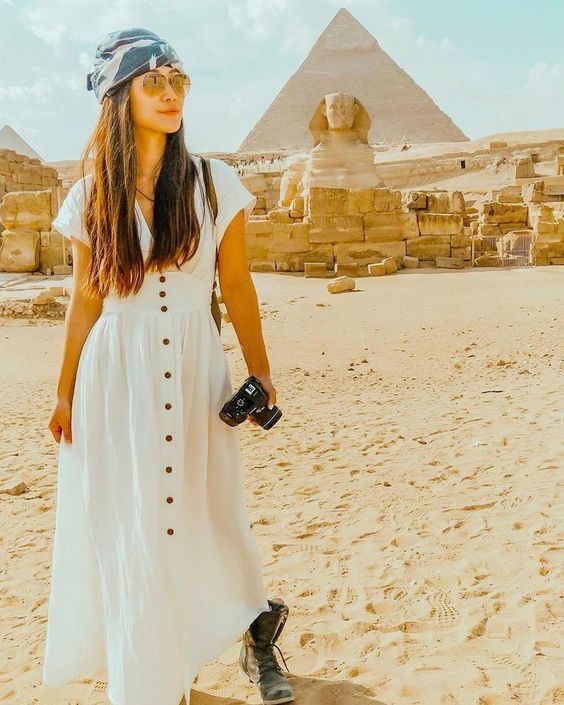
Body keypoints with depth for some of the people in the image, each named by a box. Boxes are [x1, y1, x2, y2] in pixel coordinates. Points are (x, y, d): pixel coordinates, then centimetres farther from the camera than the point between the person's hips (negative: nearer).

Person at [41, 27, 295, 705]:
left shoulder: (215, 184, 0)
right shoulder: (91, 198, 2)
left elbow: (236, 285, 3)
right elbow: (84, 300, 7)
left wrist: (260, 372, 2)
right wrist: (64, 392, 9)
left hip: (195, 371, -1)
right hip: (116, 374, 1)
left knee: (208, 515, 5)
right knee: (127, 525, 8)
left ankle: (256, 637, 30)